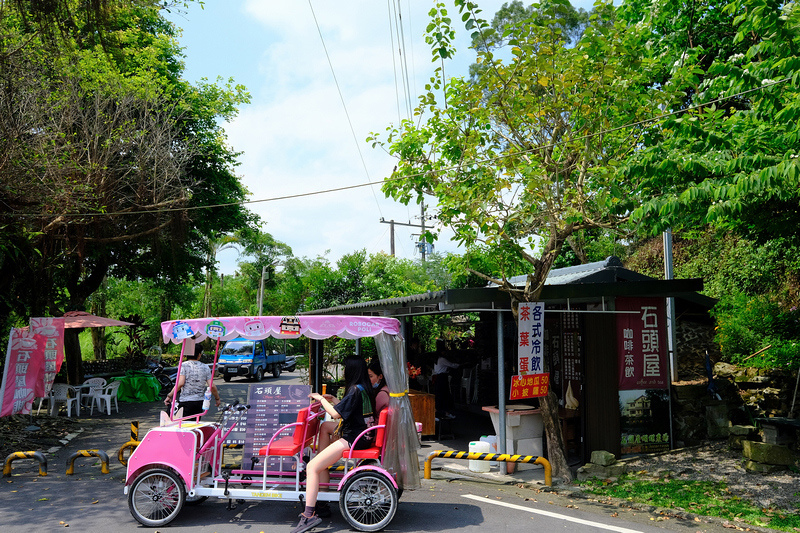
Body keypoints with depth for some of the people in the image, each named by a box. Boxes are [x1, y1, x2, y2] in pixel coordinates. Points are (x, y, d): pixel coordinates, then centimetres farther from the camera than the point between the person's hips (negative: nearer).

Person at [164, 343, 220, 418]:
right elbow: (212, 386, 1)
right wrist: (217, 398, 14)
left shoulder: (183, 366, -4)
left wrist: (169, 396, -6)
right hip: (200, 401, 3)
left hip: (185, 401, -3)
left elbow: (180, 383, -14)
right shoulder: (205, 367, 5)